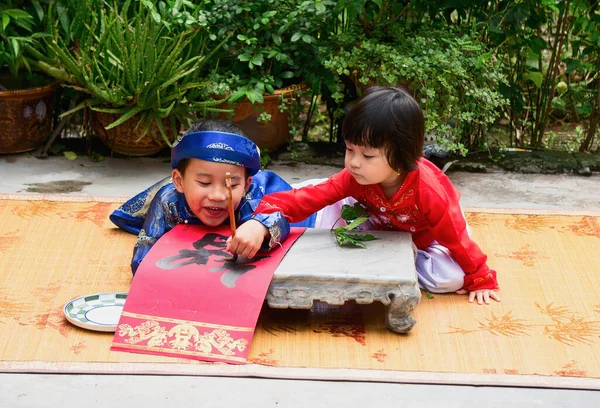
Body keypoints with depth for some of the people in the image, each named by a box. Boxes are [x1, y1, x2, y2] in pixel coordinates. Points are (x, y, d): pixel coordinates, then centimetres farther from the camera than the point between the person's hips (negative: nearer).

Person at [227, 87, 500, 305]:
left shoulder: (429, 192, -42)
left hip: (427, 237, -2)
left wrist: (481, 281, -20)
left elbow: (457, 238, -30)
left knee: (450, 278, -28)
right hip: (384, 230, 3)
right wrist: (262, 222, -55)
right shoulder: (354, 177, -31)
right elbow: (309, 198, -40)